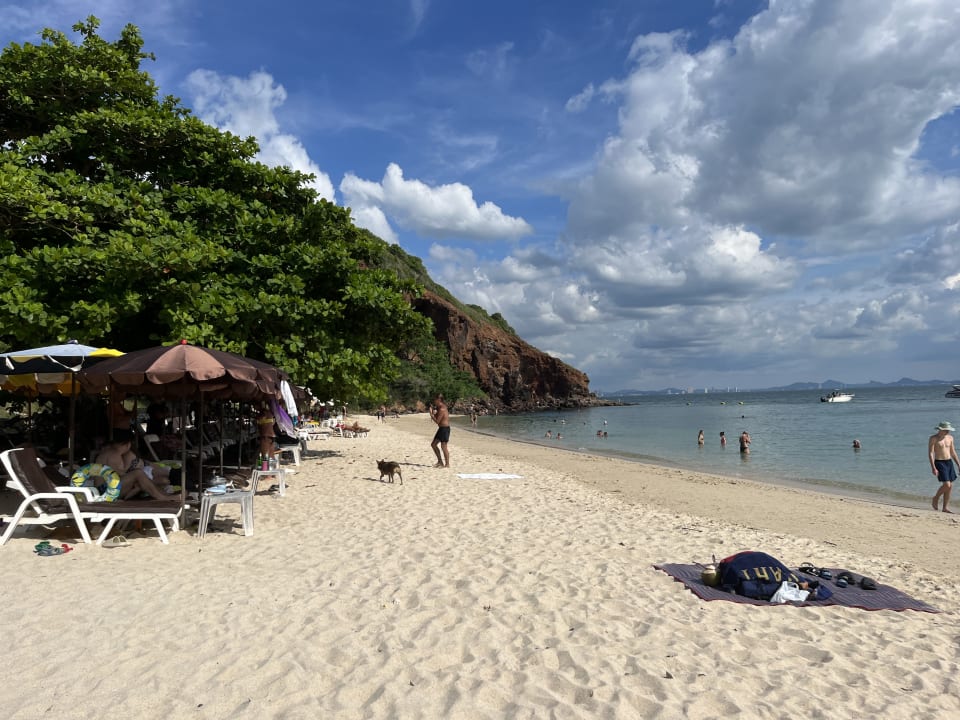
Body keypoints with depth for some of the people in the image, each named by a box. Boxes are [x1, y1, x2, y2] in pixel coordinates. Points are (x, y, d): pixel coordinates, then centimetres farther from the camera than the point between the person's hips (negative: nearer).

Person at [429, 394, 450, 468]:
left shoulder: (442, 409, -19)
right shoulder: (440, 408, 12)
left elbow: (437, 421, -19)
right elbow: (436, 417, 18)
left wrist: (431, 413, -13)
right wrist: (433, 411, 5)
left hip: (445, 429, -11)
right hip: (441, 428, 11)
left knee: (443, 447, -5)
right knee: (433, 444, 15)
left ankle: (447, 464, 3)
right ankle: (440, 461, 21)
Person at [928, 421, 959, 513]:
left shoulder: (950, 438, 10)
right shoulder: (933, 438, -8)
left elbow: (953, 453, 17)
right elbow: (930, 453, -12)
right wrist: (933, 468, -19)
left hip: (949, 462, 6)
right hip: (939, 463, -6)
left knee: (950, 486, 3)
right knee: (946, 485, -16)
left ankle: (944, 508, 11)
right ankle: (936, 498, 10)